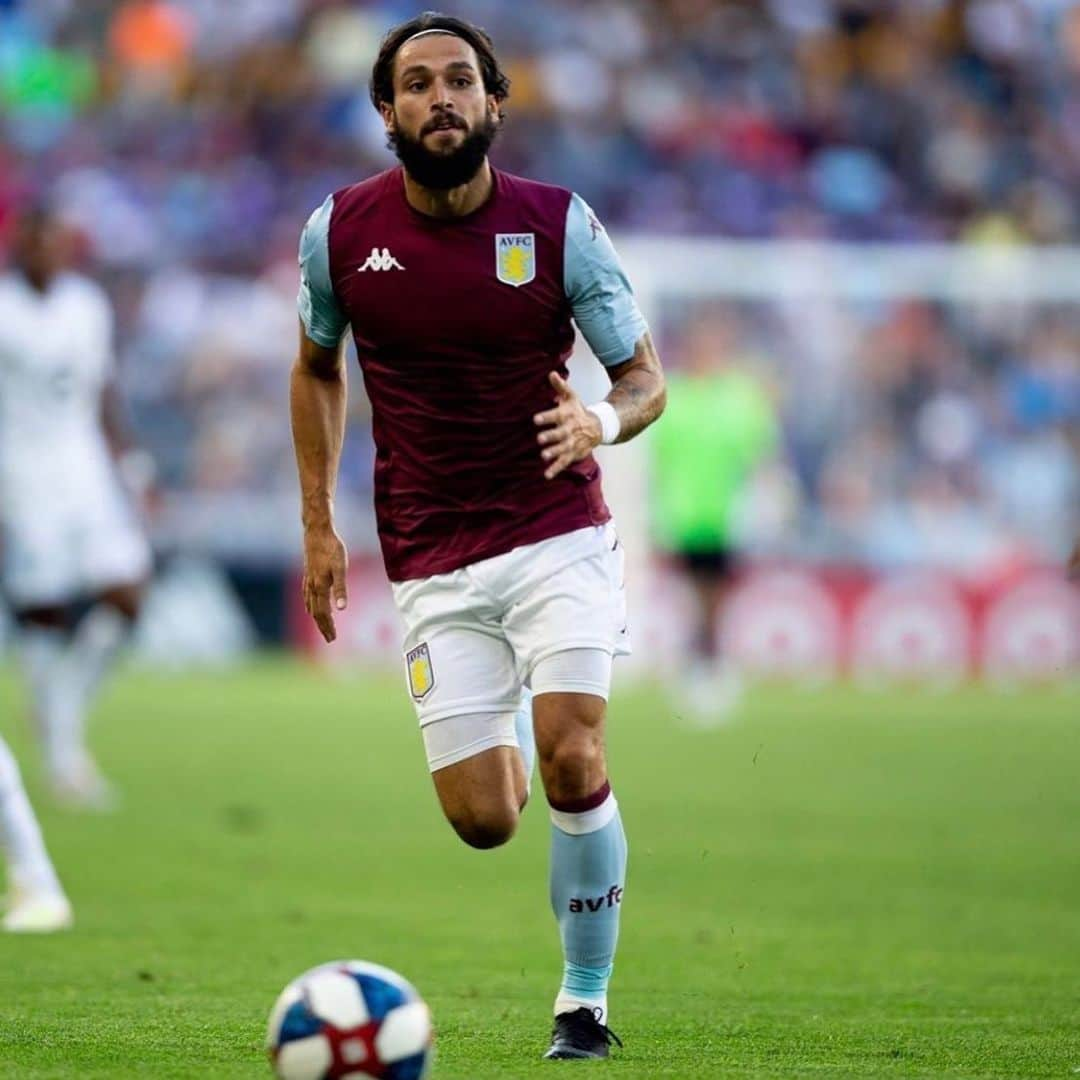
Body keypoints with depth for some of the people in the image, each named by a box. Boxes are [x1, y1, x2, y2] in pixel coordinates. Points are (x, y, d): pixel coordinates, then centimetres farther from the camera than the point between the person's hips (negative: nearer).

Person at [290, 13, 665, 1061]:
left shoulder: (557, 224, -6)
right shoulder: (339, 231, -1)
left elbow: (646, 376, 1)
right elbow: (317, 367, 17)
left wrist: (602, 421, -22)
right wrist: (318, 524, 12)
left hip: (558, 536, -1)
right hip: (432, 567, 1)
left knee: (572, 759, -20)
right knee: (482, 820, -4)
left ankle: (585, 1003, -1)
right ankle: (503, 747, 36)